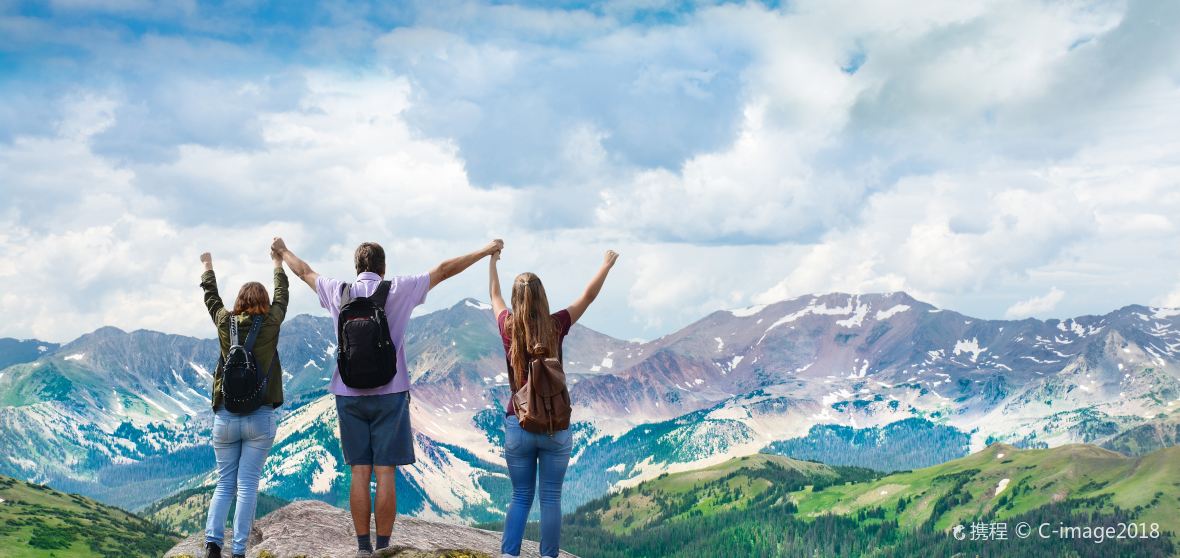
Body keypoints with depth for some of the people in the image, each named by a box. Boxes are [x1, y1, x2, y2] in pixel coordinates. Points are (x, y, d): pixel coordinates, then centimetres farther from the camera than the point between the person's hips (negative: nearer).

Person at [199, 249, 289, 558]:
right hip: (260, 417, -2)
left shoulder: (225, 322, 1)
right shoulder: (271, 323, -3)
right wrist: (278, 262, 33)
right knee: (247, 485, 0)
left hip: (225, 416, 2)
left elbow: (210, 295, 21)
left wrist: (208, 265, 39)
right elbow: (281, 295, 16)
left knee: (224, 483, 11)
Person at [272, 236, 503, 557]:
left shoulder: (338, 291, 4)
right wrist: (486, 251, 11)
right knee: (385, 474, 0)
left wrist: (283, 251, 42)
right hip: (389, 395, -3)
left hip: (349, 395, 3)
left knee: (360, 473, 7)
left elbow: (304, 272, 23)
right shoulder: (397, 289, -4)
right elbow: (445, 270, 2)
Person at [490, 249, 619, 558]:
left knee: (520, 496, 11)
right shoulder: (555, 326, -8)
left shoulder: (508, 328, -3)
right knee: (551, 497, 5)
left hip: (518, 425, 2)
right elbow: (588, 297, 6)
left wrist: (492, 260, 34)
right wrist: (607, 264, 20)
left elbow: (495, 296, 18)